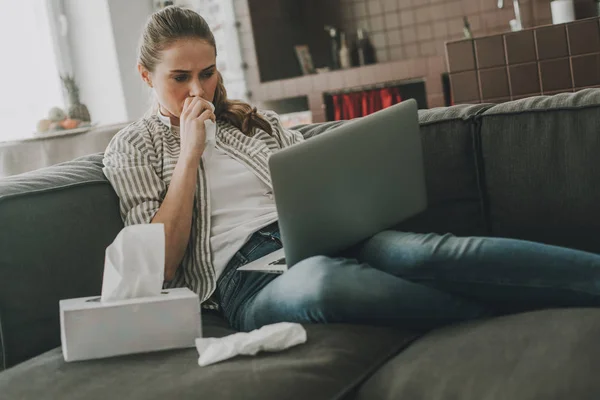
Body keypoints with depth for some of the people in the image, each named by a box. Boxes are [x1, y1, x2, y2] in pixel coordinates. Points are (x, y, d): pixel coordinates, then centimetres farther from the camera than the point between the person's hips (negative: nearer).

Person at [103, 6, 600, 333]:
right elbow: (161, 264, 0)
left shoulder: (256, 122, 23)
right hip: (245, 279, -4)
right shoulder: (132, 148, 11)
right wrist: (190, 152, -3)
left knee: (426, 252, -29)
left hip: (317, 240, 4)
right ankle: (509, 320, -38)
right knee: (321, 279, -42)